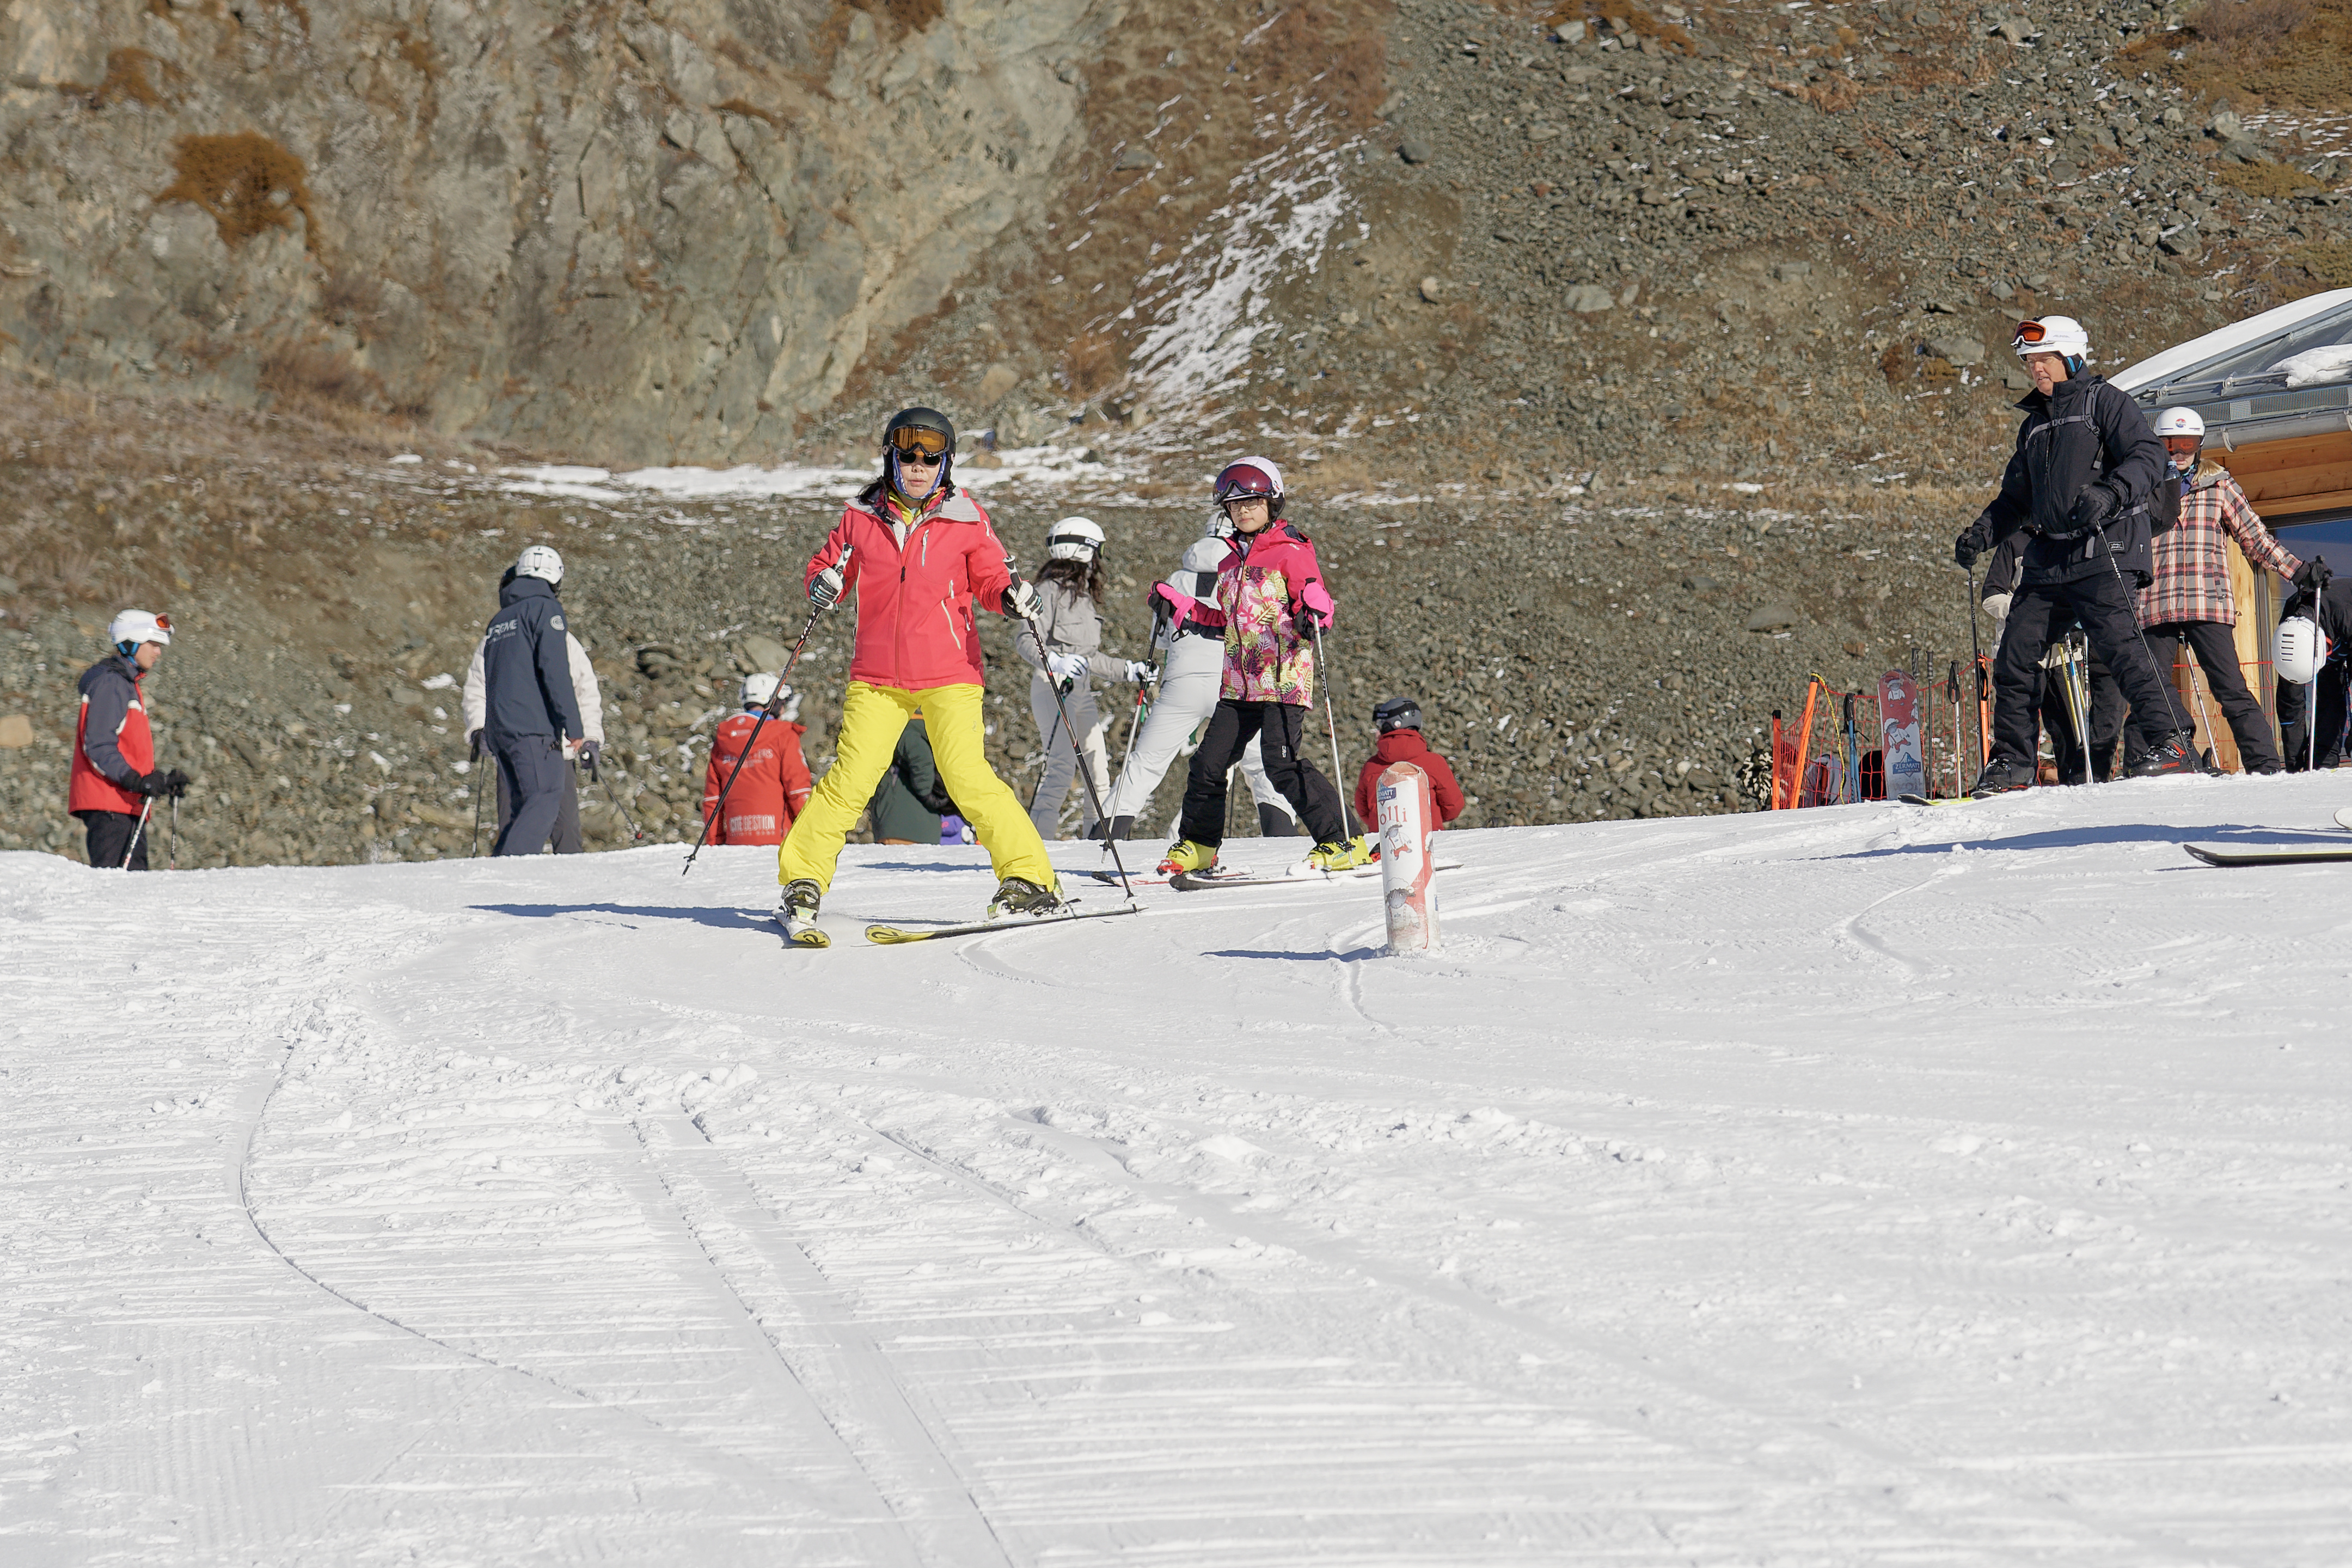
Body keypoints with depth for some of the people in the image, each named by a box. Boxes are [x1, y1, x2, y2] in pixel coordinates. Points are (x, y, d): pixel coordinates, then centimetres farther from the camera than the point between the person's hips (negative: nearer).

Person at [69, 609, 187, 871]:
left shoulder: (129, 684, 23)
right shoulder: (110, 682, -8)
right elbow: (98, 746, -18)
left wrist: (163, 781, 15)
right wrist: (135, 781, -25)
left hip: (129, 806, 10)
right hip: (108, 803, -10)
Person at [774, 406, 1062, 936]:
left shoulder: (965, 520, 1)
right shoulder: (861, 516, 5)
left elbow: (989, 577, 8)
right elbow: (825, 566, 14)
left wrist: (1012, 595, -15)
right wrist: (824, 585, -9)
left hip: (950, 676, -1)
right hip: (877, 677, 2)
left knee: (968, 777, -11)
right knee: (851, 777, -7)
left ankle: (1031, 880, -3)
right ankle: (802, 880, 5)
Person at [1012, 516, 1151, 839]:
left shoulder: (1085, 595, 20)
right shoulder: (1051, 590, -7)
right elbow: (1025, 640, -19)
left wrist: (1130, 671, 26)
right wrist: (1056, 662, -35)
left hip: (1082, 690, 9)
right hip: (1053, 687, -9)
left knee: (1098, 771, 6)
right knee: (1062, 767, -19)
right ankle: (1036, 843, -22)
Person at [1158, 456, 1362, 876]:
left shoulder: (1291, 551, -3)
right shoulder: (1231, 559, 20)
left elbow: (1315, 599, -9)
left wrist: (1312, 615, -32)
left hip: (1284, 678, -7)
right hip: (1238, 683, 7)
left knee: (1283, 764, -17)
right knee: (1208, 763, 5)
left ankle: (1344, 843, -11)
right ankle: (1196, 845, 24)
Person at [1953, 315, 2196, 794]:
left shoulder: (2103, 402, 1)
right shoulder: (2034, 424, 23)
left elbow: (2148, 454, -11)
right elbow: (2015, 497, 31)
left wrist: (2109, 494, -27)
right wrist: (1981, 534, 16)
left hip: (2102, 549, -7)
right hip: (2047, 556, 7)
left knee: (2117, 642, -21)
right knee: (2016, 656, 1)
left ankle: (2172, 743, -21)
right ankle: (2011, 763, 9)